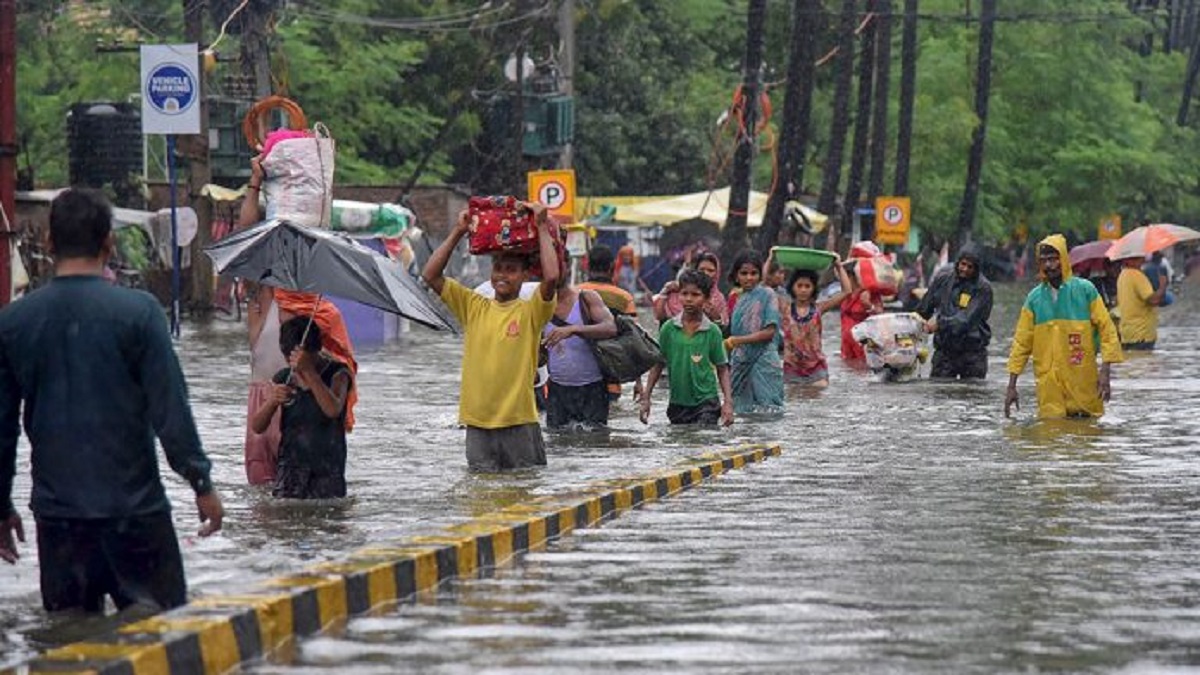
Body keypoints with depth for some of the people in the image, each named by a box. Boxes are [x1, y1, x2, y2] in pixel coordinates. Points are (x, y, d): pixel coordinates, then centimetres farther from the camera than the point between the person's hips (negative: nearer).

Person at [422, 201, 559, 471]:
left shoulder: (530, 311, -1)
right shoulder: (474, 306, 9)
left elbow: (551, 277, -19)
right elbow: (431, 275, 4)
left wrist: (542, 228, -12)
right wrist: (458, 232, 1)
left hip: (519, 423, -3)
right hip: (477, 425, 3)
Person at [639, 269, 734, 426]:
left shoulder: (712, 331, -4)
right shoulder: (669, 329, 0)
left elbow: (722, 369, 0)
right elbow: (658, 365, 7)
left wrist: (728, 402, -8)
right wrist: (646, 398, 3)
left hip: (706, 401, -3)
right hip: (678, 402, 3)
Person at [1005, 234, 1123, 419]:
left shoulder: (1085, 290, 0)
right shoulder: (1035, 298, 7)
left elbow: (1106, 328, 0)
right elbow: (1022, 342, 9)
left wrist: (1105, 371, -10)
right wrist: (1012, 385, 5)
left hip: (1082, 382, -2)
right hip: (1048, 387, 2)